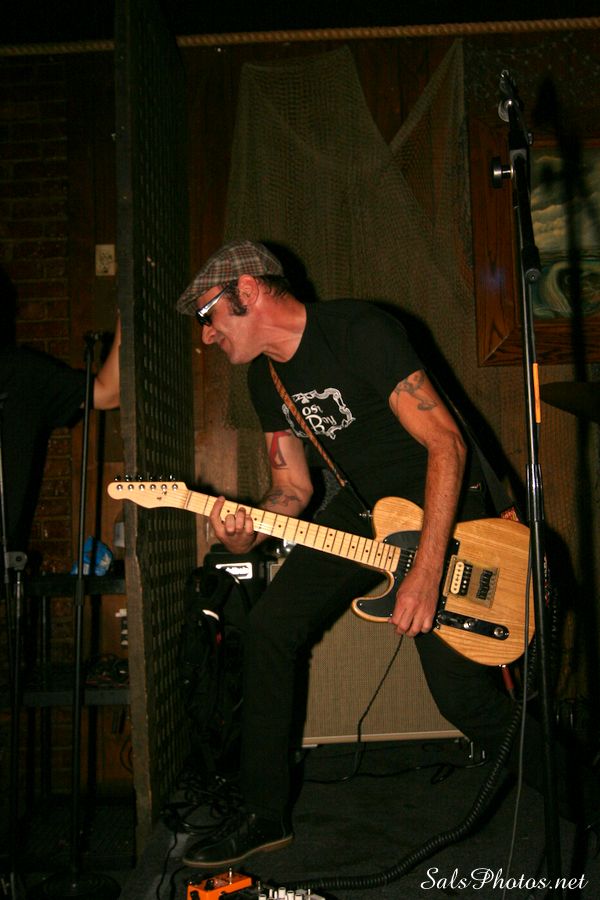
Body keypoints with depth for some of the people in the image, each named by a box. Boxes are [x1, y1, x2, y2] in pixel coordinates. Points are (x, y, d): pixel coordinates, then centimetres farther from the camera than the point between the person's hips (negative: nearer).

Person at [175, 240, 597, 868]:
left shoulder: (358, 330, -23)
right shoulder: (265, 377, 2)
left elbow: (446, 444, -26)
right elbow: (293, 487, 6)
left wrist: (427, 569, -32)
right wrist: (248, 535, -17)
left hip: (443, 503, -7)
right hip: (364, 505, 7)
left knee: (459, 690, -13)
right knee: (269, 631, -3)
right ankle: (265, 815, 12)